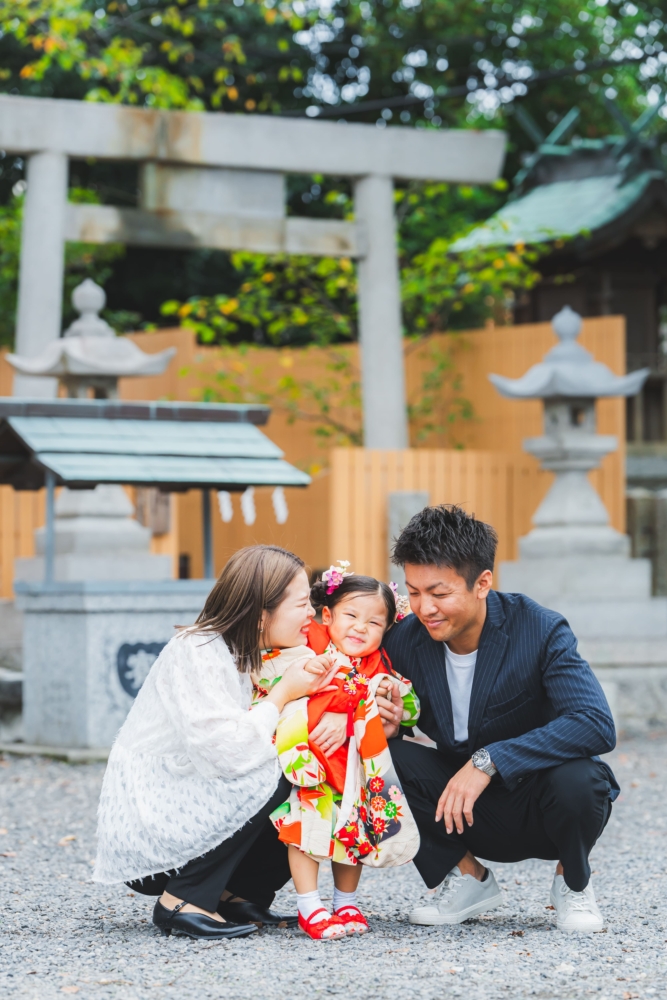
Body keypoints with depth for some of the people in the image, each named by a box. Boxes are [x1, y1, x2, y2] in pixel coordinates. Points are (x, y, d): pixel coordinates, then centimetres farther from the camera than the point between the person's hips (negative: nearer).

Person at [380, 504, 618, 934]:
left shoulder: (540, 631, -21)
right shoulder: (404, 643, -10)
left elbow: (597, 726, -33)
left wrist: (489, 761, -37)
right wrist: (384, 726, -27)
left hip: (542, 805, -3)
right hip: (469, 813, 3)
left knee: (574, 777, -36)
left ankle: (573, 882, -1)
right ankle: (467, 877, 1)